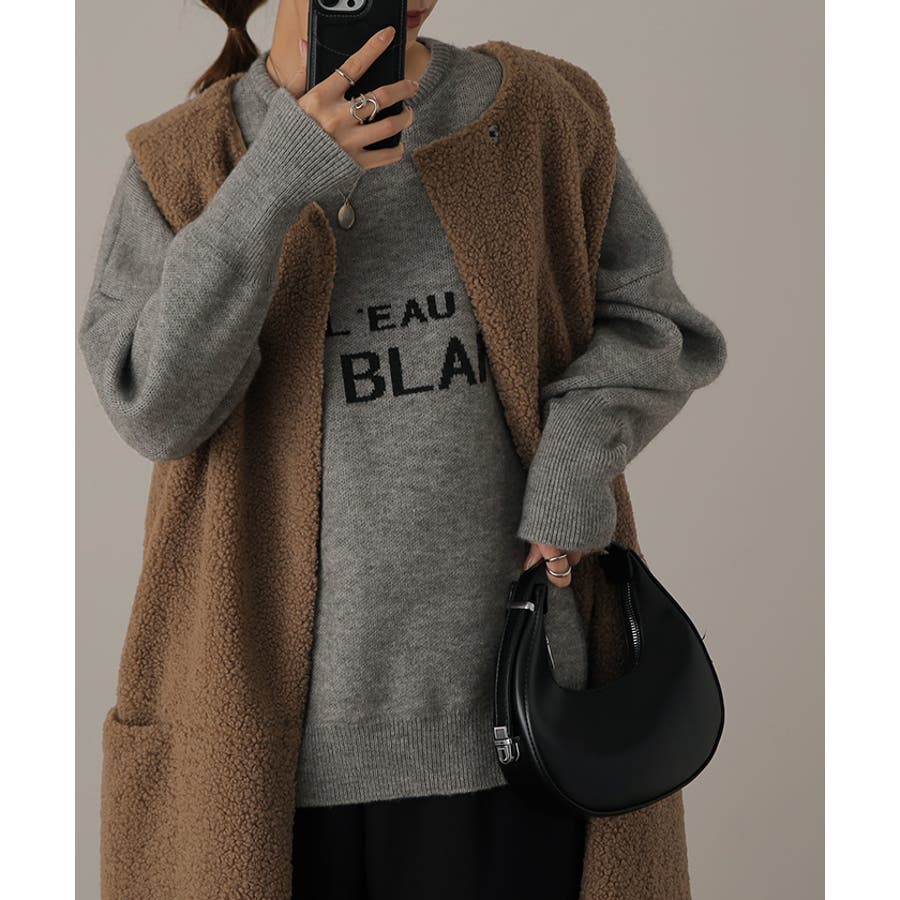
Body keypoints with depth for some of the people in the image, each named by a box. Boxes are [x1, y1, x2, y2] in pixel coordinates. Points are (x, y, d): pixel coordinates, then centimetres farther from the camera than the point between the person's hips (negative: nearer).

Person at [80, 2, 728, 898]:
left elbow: (650, 326, 9)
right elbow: (155, 410, -12)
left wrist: (582, 444, -10)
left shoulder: (525, 114, 1)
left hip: (497, 693, 0)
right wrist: (273, 187, -23)